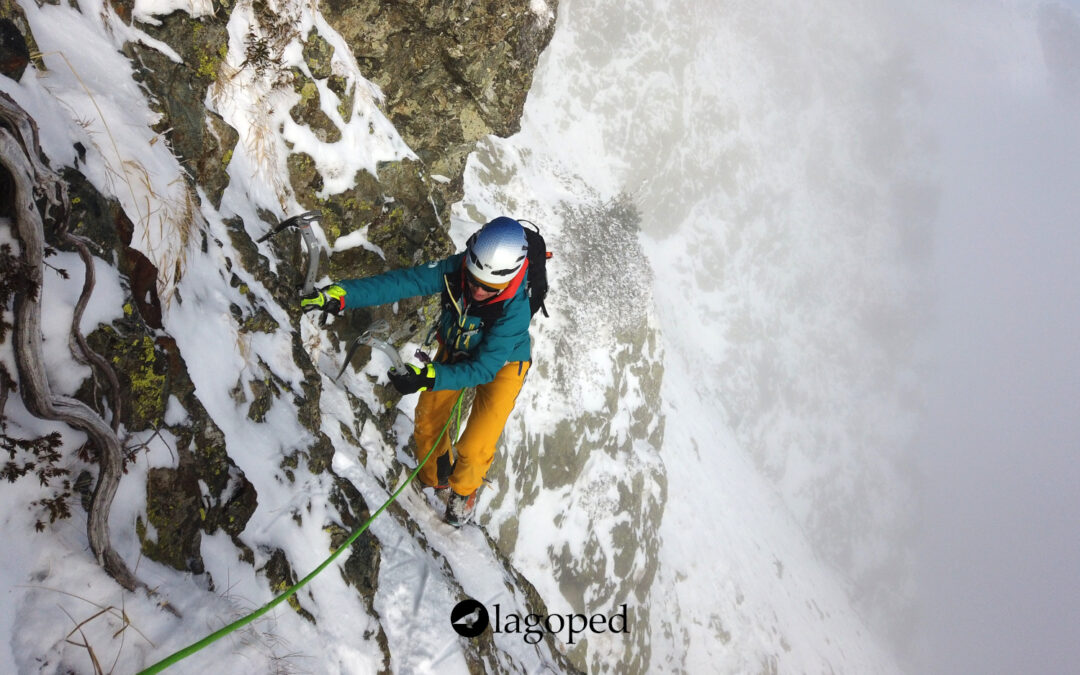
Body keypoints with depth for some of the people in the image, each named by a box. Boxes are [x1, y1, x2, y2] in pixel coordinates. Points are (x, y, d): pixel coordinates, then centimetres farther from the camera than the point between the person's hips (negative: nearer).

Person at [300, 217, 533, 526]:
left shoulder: (515, 309, -40)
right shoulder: (455, 269, -30)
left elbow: (484, 368, -38)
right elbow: (403, 282, -32)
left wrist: (430, 378, -49)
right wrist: (340, 294, -43)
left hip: (502, 364, -4)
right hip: (455, 351, 4)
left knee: (474, 448, -10)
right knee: (427, 423, 10)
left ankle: (464, 489, 26)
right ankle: (434, 478, 42)